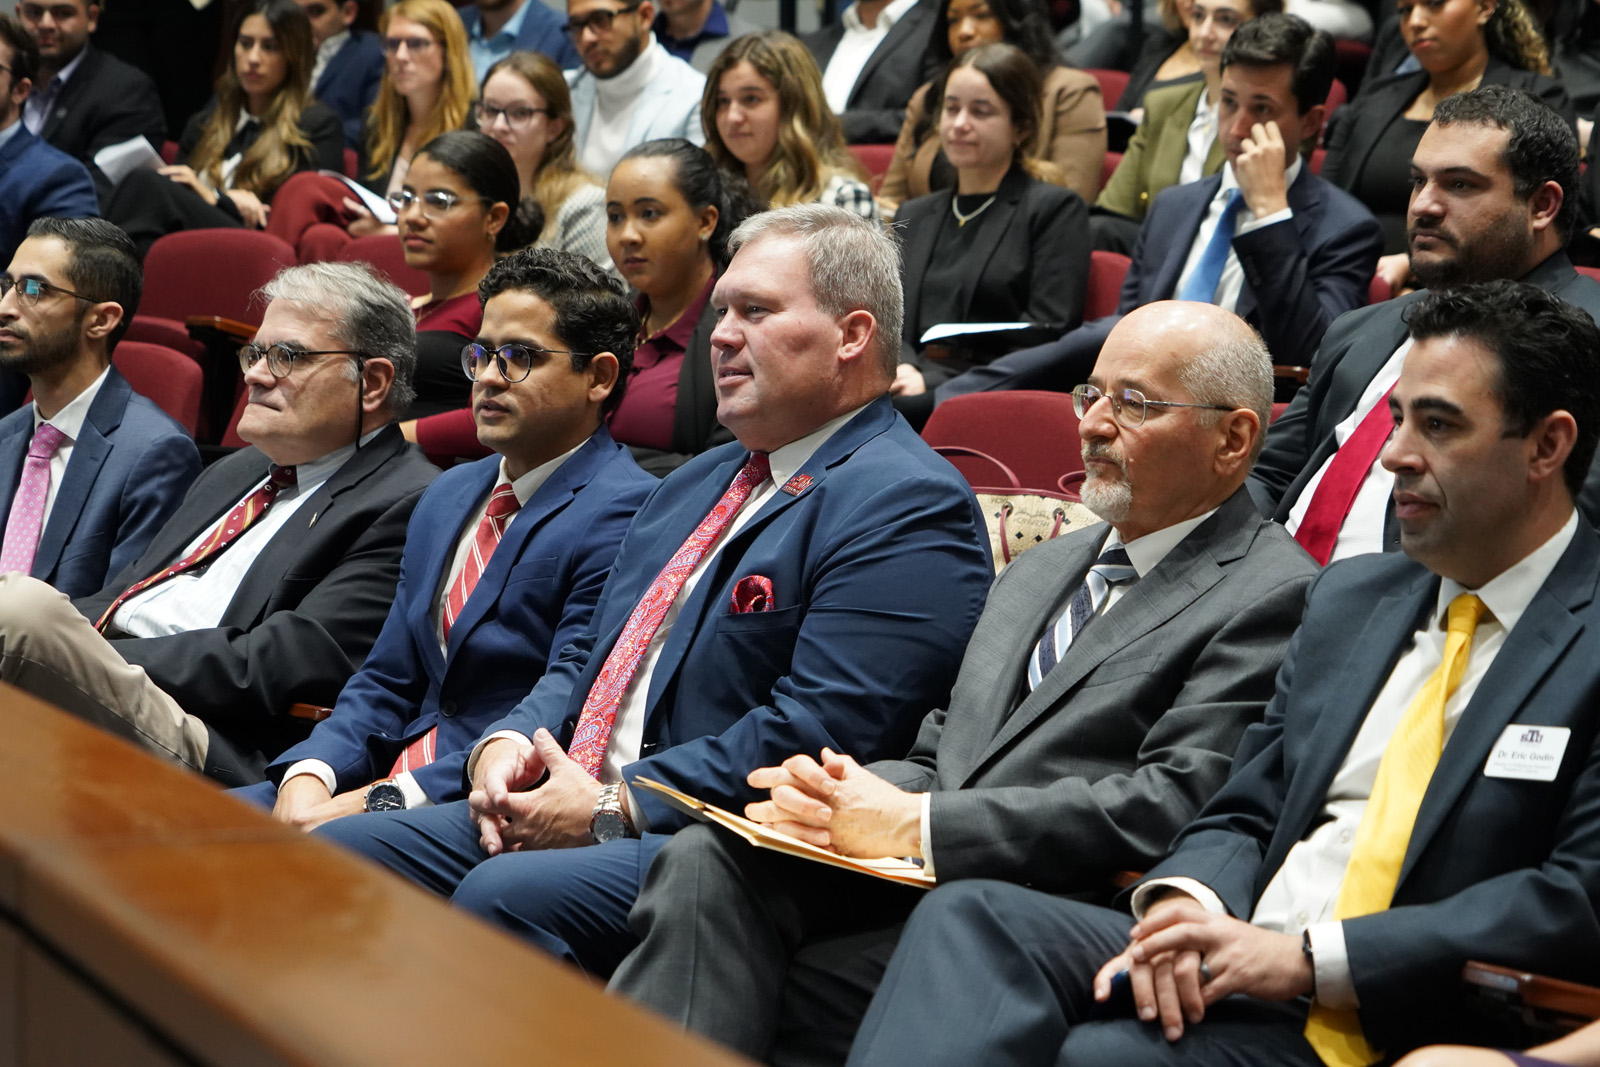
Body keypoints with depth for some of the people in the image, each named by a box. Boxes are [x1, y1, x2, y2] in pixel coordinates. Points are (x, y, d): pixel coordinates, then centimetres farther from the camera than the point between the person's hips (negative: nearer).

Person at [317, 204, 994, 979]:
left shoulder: (907, 506, -8)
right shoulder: (696, 485, 25)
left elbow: (823, 728, -19)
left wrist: (615, 808, -17)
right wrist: (507, 743, 4)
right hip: (562, 812, 9)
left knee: (504, 893, -33)